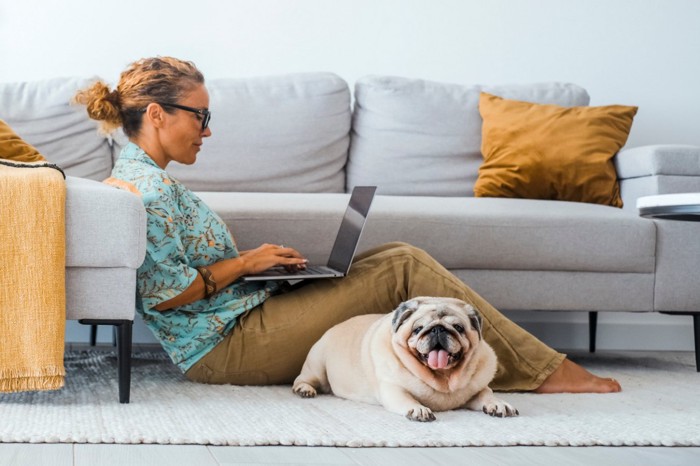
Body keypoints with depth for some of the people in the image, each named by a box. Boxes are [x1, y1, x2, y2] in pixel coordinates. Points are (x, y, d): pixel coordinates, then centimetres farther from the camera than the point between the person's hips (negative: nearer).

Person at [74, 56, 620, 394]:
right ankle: (540, 370, -6)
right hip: (228, 346, -11)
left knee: (397, 256, 4)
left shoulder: (140, 176, 16)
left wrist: (251, 262, 8)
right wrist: (246, 263, -11)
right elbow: (164, 291, -23)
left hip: (235, 331, 11)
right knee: (403, 268, -13)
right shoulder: (149, 186, -17)